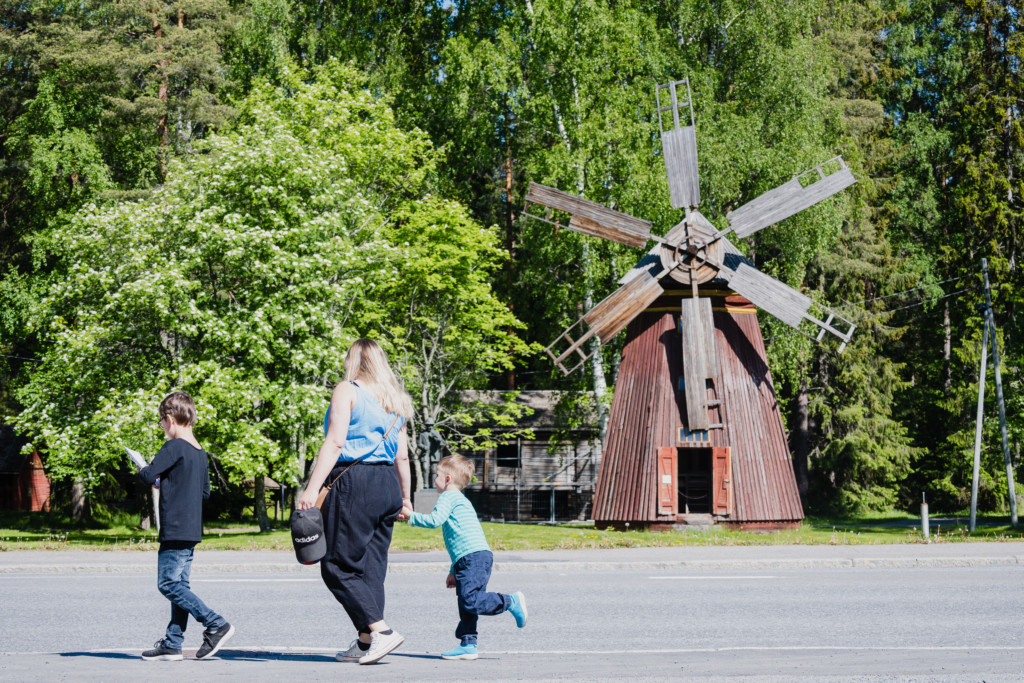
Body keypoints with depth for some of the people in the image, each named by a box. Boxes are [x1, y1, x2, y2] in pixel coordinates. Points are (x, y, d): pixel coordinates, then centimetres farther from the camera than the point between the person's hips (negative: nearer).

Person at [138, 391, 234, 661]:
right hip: (192, 530, 9)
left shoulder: (174, 447, -12)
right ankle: (172, 644, 11)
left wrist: (142, 470, 3)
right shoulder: (200, 453, 14)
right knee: (178, 585, 10)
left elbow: (150, 475, -20)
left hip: (175, 530, -9)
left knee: (169, 584, -8)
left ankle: (216, 625, -13)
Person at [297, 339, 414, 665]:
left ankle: (381, 631, -12)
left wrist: (312, 489, -16)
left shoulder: (347, 391, -1)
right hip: (387, 484, 7)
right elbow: (402, 456, 18)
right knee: (371, 567, 10)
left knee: (337, 566, -3)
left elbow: (335, 443, -12)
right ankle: (365, 642, 9)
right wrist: (405, 499, 28)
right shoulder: (395, 401, 18)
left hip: (354, 482, -7)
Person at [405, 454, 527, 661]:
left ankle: (512, 602, -12)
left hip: (474, 557, -10)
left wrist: (411, 516, -2)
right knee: (465, 605, 8)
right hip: (472, 559, 10)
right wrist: (454, 571, 33)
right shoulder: (461, 500, 31)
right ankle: (468, 645, 6)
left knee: (471, 600, -19)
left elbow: (434, 520, -16)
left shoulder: (449, 497, 0)